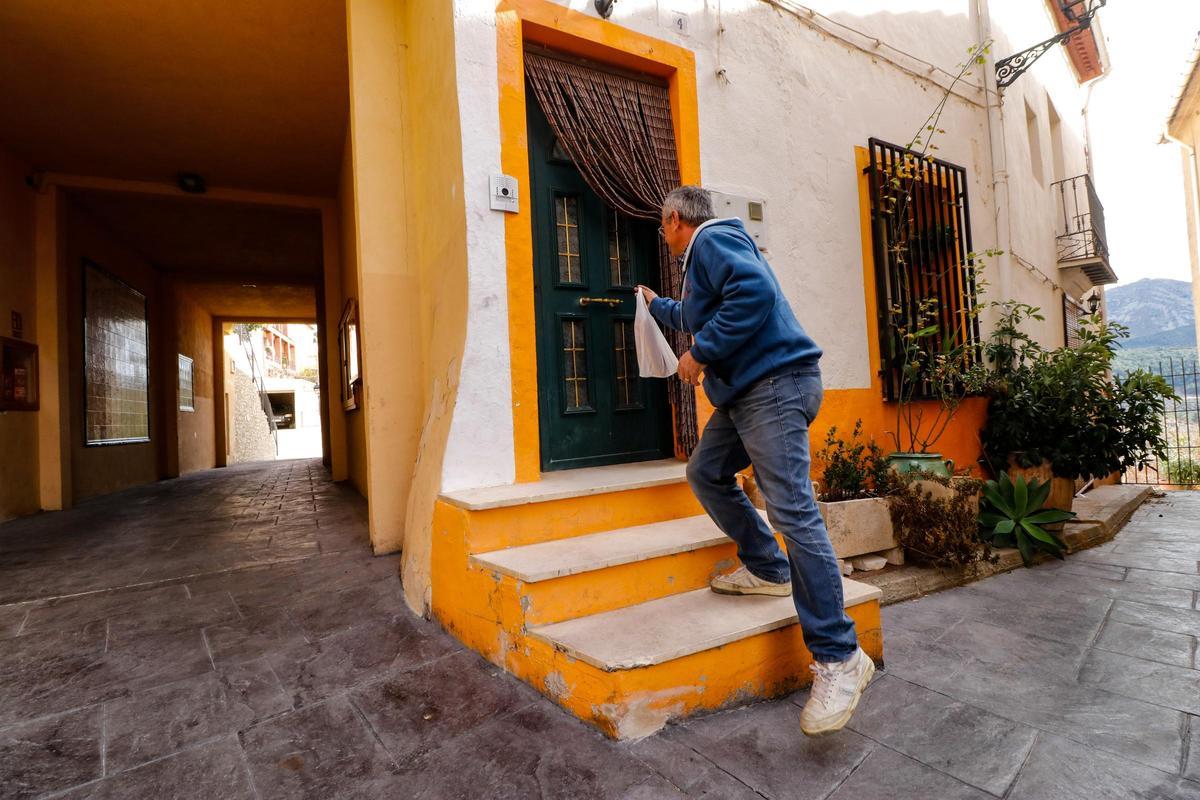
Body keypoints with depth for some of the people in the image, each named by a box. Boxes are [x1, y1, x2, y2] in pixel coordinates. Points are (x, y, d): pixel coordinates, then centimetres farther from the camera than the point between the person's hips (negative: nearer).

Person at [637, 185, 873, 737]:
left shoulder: (712, 239, -5)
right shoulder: (702, 256, 28)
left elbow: (755, 291, -25)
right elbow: (696, 316, 46)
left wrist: (700, 352, -18)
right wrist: (658, 305, 61)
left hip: (775, 382, -11)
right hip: (743, 391, 11)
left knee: (791, 509, -16)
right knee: (706, 473, 16)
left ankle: (839, 658, -9)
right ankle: (767, 569, 24)